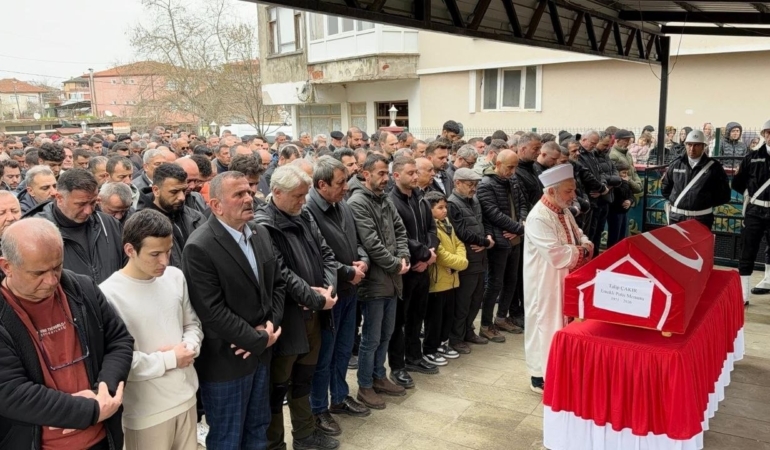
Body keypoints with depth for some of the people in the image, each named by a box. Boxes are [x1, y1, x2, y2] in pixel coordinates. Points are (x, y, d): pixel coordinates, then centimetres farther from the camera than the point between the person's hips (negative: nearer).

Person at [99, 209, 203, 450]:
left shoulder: (176, 277, -1)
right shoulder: (109, 294, -18)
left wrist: (189, 348, -10)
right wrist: (170, 359, -15)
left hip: (186, 396, 5)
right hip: (147, 411, -5)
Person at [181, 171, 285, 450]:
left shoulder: (260, 233, 3)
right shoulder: (200, 248, -21)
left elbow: (277, 284, 8)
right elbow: (212, 312, -24)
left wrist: (270, 324, -9)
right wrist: (259, 340, -17)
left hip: (260, 354, 7)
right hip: (226, 361, -7)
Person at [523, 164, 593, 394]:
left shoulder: (564, 211, 5)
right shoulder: (539, 218, -25)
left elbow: (578, 234, 16)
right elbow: (557, 255, -30)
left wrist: (585, 244, -8)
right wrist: (582, 251, -14)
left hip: (565, 280, 9)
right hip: (545, 284, -9)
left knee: (562, 323, 18)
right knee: (545, 324, 3)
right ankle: (540, 377, 17)